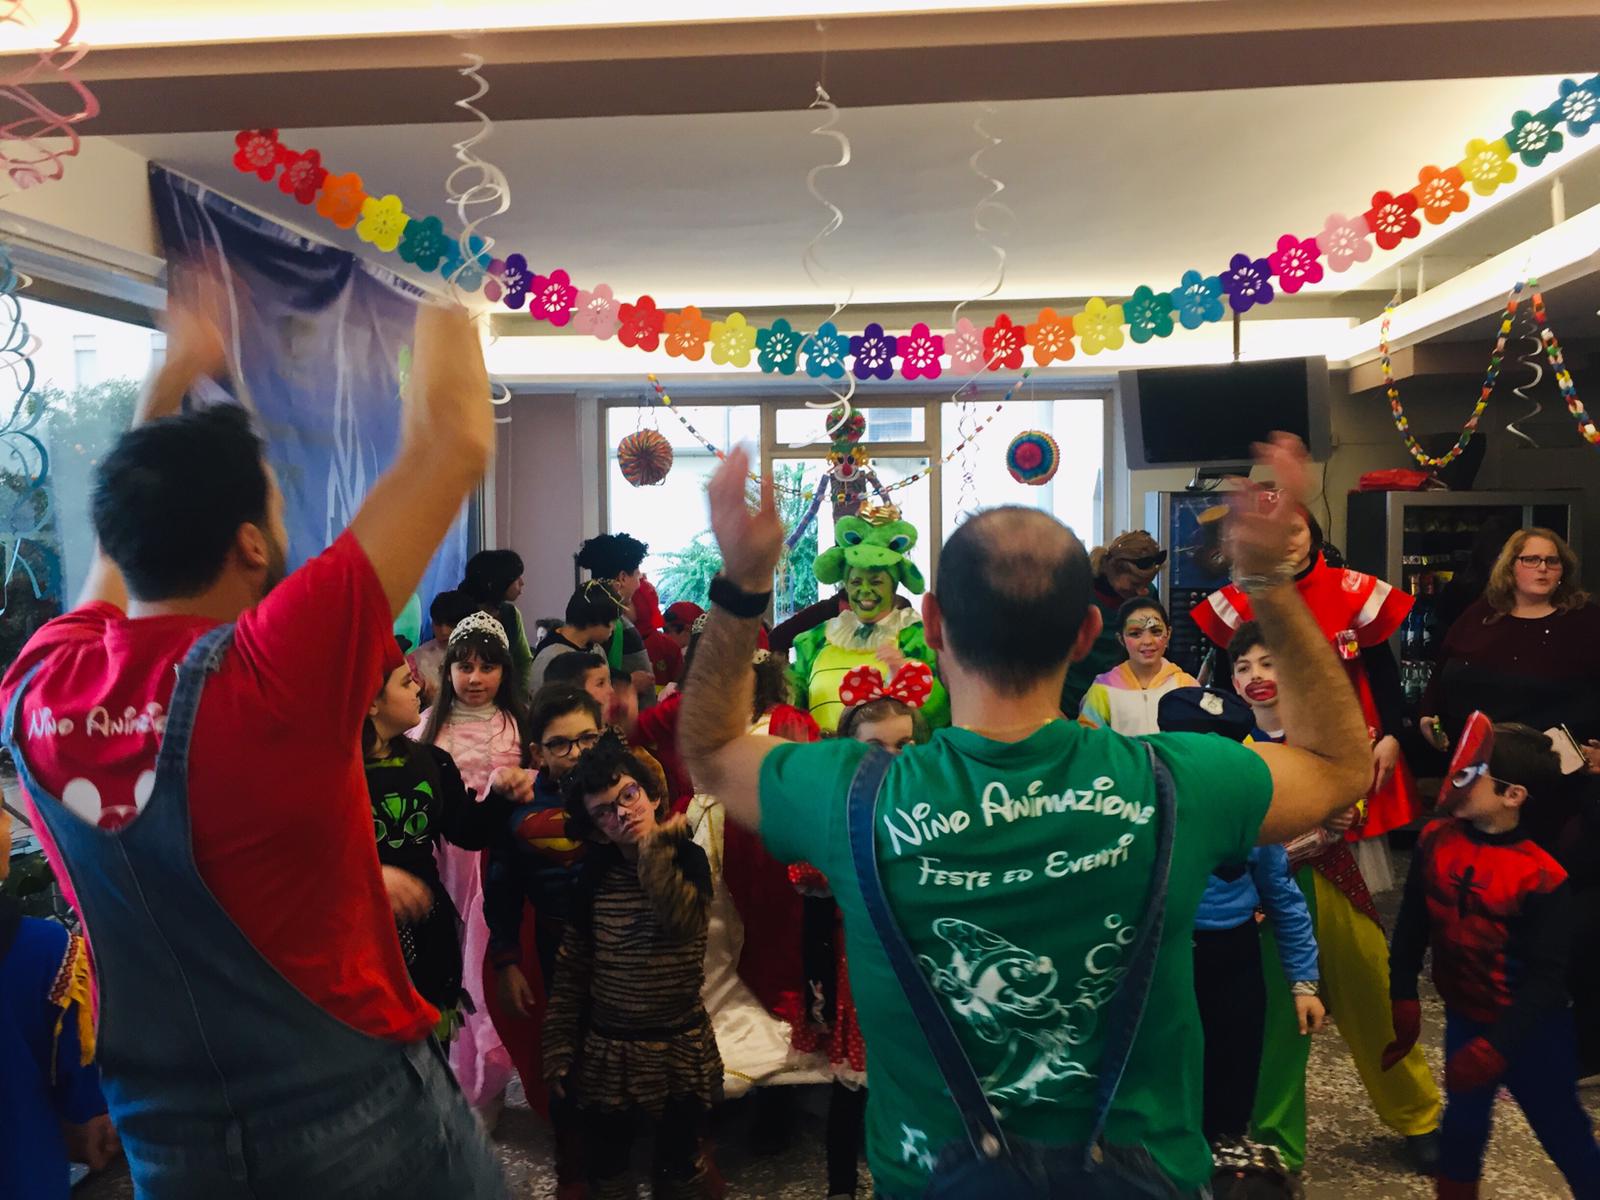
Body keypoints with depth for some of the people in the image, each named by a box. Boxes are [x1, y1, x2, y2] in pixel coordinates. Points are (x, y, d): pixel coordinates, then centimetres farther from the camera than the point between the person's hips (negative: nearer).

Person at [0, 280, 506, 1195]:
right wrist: (445, 288, -7)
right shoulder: (268, 675, -25)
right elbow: (454, 441, -21)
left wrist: (175, 375, 19)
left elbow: (132, 527, 13)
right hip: (360, 1122, -5)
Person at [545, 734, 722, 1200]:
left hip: (680, 1047, -2)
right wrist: (558, 1047, 2)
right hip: (606, 1050, 2)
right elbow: (571, 966, 3)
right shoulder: (595, 874, -3)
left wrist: (655, 847, -22)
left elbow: (684, 922, -29)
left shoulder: (688, 857, -9)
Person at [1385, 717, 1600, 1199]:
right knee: (1463, 1124, 16)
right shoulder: (1435, 840, -10)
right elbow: (1412, 923, 2)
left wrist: (1495, 1047, -22)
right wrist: (1404, 997, 2)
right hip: (1464, 1018, 4)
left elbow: (1547, 977, -19)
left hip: (1531, 1033, -4)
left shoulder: (1541, 877, -23)